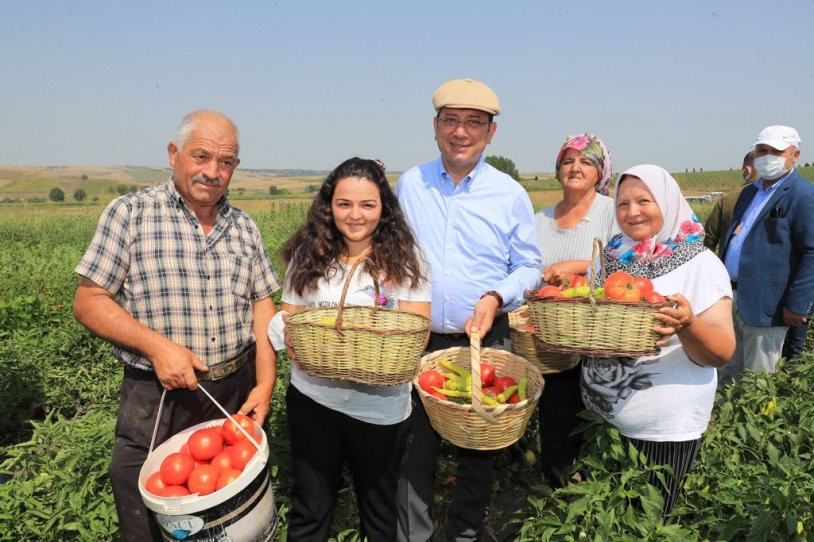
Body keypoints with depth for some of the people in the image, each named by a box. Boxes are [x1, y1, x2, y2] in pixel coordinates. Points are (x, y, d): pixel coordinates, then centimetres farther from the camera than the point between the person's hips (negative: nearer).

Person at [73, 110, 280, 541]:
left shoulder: (244, 226, 6)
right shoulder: (129, 213, -6)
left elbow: (263, 307, 5)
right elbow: (88, 303, -6)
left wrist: (265, 383, -5)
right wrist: (157, 345, -20)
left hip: (238, 394, 4)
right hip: (157, 400, -3)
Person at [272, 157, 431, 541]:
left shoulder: (404, 258, -7)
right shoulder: (308, 255, -1)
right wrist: (290, 338, -17)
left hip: (380, 406, -1)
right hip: (313, 398, 1)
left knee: (380, 511, 20)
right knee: (309, 510, 16)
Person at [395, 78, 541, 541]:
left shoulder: (510, 194, -3)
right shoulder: (410, 185, 3)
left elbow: (529, 266, 3)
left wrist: (497, 297, -16)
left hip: (485, 342, -1)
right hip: (417, 342, 1)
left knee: (479, 450, 14)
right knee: (414, 448, 10)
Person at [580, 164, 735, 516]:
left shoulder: (700, 264, -10)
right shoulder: (611, 256, 3)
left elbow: (722, 354, -14)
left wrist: (687, 324, -34)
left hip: (664, 428, -4)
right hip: (600, 415, 4)